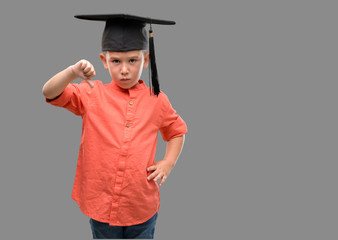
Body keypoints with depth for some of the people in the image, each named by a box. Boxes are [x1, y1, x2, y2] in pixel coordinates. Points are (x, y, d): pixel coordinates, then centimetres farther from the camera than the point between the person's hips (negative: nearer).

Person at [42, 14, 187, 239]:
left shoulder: (156, 99, -2)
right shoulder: (92, 94, -4)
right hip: (101, 202, 0)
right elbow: (50, 93, -13)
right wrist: (73, 72, -31)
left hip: (142, 205, 1)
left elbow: (177, 130, 14)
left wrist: (168, 163, 0)